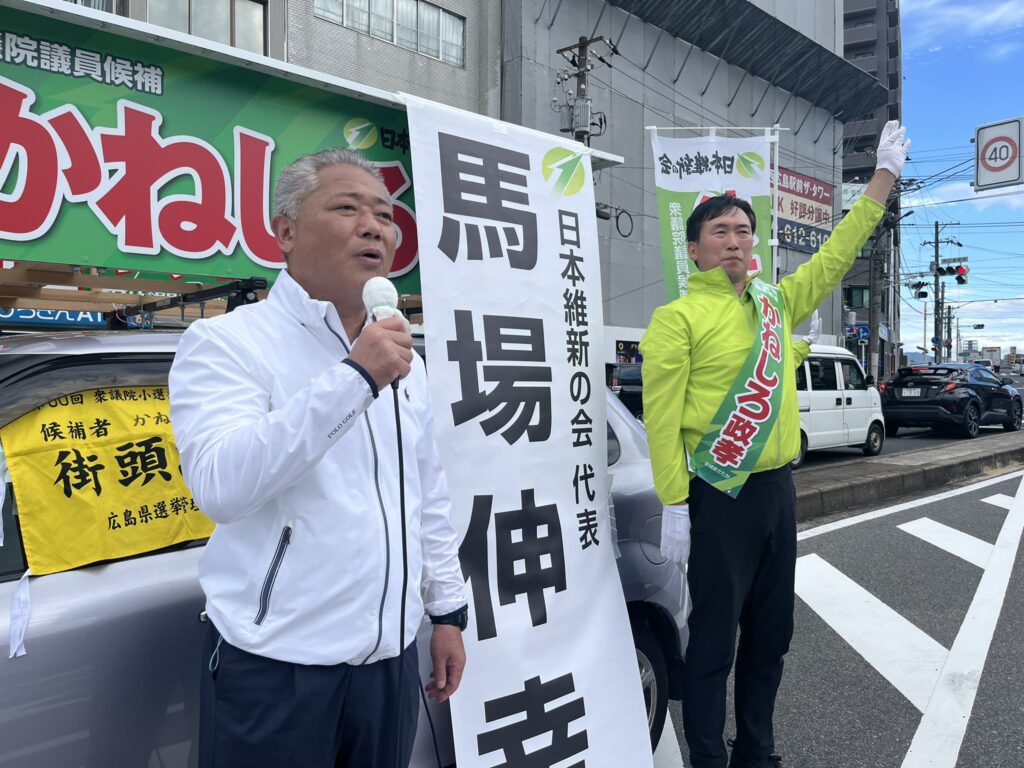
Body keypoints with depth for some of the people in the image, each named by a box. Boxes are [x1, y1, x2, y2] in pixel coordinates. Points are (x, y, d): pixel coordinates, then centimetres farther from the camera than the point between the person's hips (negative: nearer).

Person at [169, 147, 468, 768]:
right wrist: (352, 376, -28)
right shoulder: (226, 342, -10)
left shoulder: (403, 359, 9)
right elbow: (221, 485, -26)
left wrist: (448, 611, 14)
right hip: (277, 670, -5)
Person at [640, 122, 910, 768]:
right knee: (715, 636, 4)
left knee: (772, 632, 17)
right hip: (718, 496, -7)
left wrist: (886, 174, 18)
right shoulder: (679, 318, -10)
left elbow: (838, 254, 18)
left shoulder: (777, 303, 10)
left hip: (778, 489, 7)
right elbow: (662, 418, -14)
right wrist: (674, 505, -18)